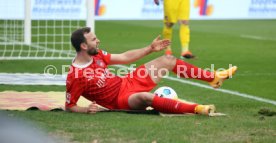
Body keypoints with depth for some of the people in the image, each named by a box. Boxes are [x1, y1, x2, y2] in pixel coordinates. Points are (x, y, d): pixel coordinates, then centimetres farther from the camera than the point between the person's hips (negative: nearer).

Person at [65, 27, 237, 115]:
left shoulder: (97, 55, -2)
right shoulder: (75, 76, -24)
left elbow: (124, 58, 10)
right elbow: (69, 106, -17)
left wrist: (150, 48, 11)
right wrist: (86, 109, -36)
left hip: (127, 83, 9)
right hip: (121, 100, -9)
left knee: (168, 60, 9)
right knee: (144, 97, -42)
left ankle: (213, 77, 19)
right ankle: (195, 109, -39)